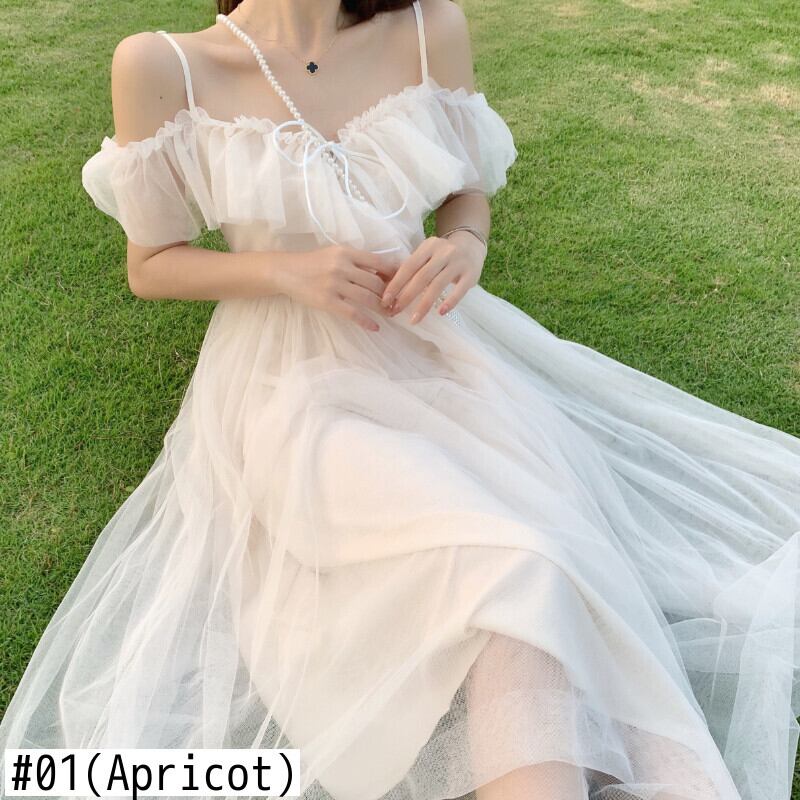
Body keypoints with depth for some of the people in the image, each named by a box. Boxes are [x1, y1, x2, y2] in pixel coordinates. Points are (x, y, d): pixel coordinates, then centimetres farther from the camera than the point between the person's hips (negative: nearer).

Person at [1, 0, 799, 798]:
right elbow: (150, 266, 2)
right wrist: (285, 269, -16)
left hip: (431, 350, 4)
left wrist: (465, 247, -11)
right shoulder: (161, 67, -6)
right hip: (291, 381, -3)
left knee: (546, 556, -22)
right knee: (503, 570, -28)